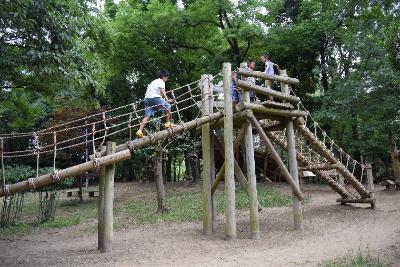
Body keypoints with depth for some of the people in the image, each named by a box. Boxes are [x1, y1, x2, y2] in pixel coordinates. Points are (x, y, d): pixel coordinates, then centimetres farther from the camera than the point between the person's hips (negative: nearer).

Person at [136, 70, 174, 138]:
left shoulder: (154, 81, 34)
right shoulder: (161, 82, 8)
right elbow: (162, 91, -10)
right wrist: (167, 99, -20)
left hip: (147, 98, 8)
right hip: (154, 97, -8)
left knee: (147, 116, -2)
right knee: (168, 106, 6)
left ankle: (139, 131, -17)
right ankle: (168, 123, 6)